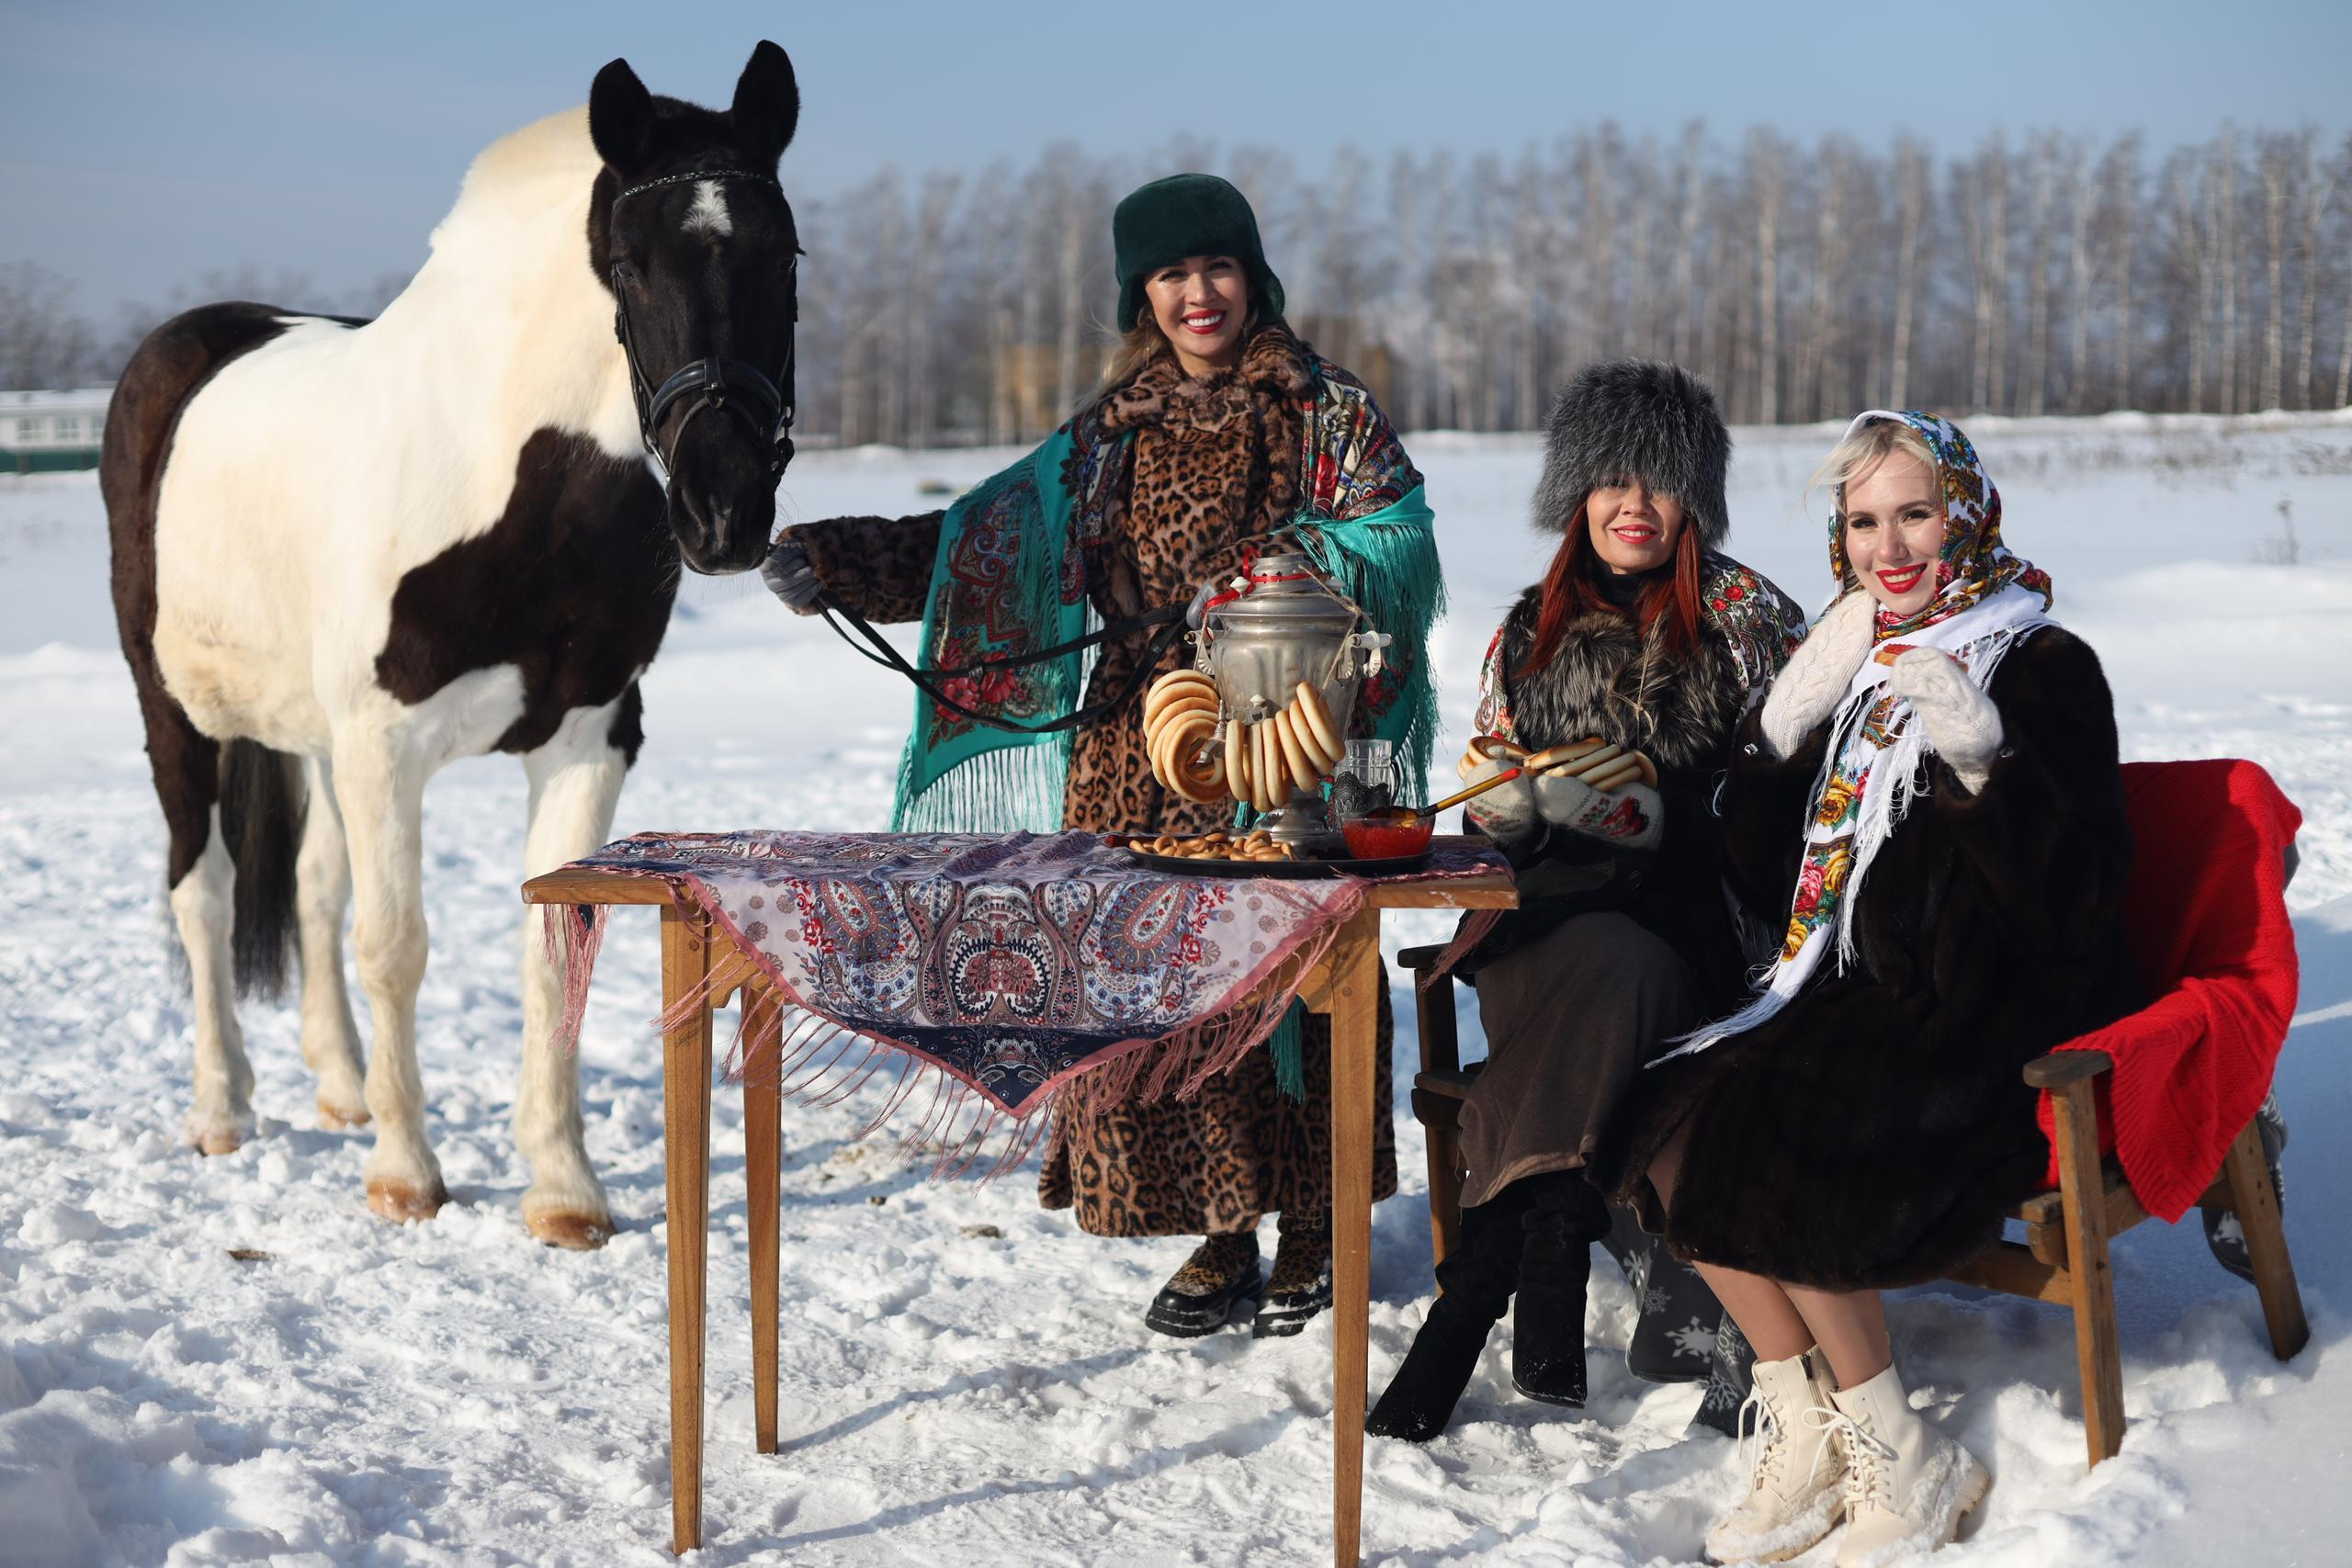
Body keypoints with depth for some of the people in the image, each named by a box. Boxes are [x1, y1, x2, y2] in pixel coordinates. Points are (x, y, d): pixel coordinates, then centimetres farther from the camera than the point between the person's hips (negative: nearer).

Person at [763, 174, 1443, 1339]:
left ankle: (1309, 1234, 10)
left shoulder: (1327, 413, 3)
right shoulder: (1111, 433, 15)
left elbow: (1398, 542, -9)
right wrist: (834, 564, 5)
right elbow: (981, 540, 14)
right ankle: (1220, 1239, 13)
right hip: (1139, 752, 4)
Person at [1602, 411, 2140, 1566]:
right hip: (1861, 999, 7)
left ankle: (1898, 1459, -9)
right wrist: (1790, 718, -1)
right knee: (1672, 1129, -15)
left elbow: (2077, 900, -17)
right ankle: (1807, 1439, -6)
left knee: (1761, 1151, -25)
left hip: (2003, 1033, -7)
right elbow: (1762, 879, 10)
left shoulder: (2041, 667, -7)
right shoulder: (1857, 667, 12)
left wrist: (1983, 759, -29)